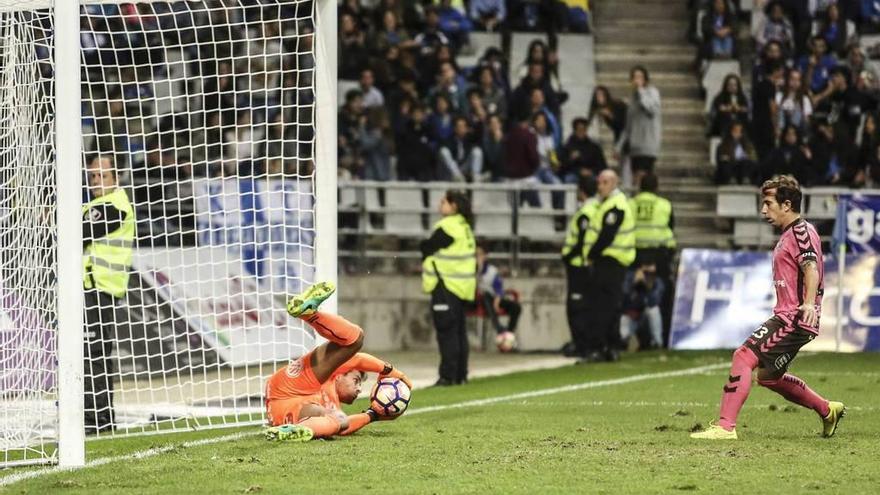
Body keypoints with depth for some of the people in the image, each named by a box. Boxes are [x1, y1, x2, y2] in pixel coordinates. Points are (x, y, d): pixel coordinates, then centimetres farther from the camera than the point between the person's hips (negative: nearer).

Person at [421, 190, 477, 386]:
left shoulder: (447, 227, -14)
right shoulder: (465, 227, 14)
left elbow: (428, 248, -13)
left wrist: (424, 246, 10)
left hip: (446, 286, -9)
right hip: (461, 287, 9)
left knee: (447, 332, -8)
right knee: (459, 331, 13)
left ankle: (448, 375, -10)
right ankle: (460, 375, 16)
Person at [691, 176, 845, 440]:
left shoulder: (802, 231, -12)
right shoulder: (789, 234, 20)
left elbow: (811, 267, -28)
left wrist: (809, 303, -42)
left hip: (795, 317, -11)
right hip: (786, 316, 11)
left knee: (744, 356, -20)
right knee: (767, 375, 22)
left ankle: (725, 426, -25)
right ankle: (827, 411, 33)